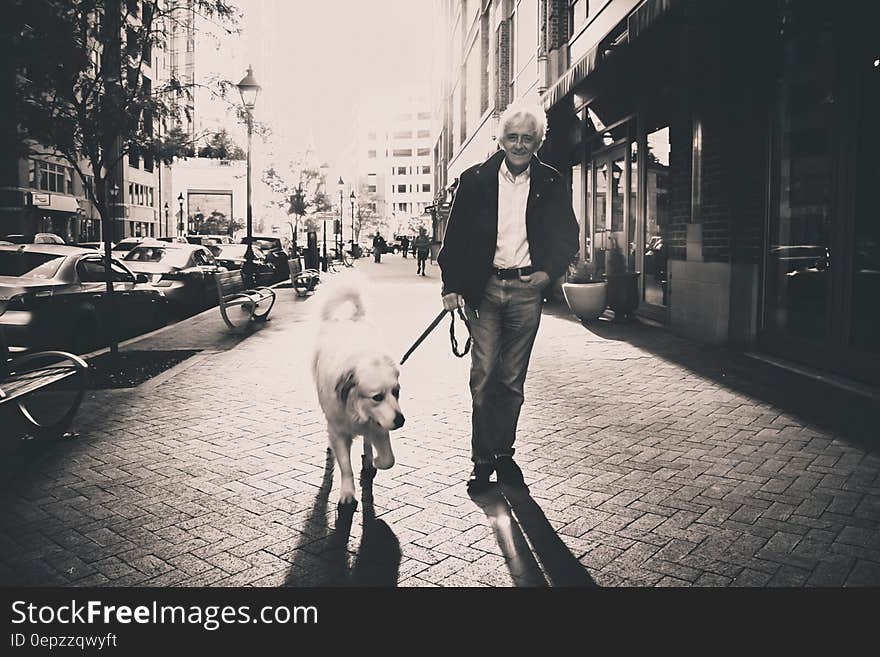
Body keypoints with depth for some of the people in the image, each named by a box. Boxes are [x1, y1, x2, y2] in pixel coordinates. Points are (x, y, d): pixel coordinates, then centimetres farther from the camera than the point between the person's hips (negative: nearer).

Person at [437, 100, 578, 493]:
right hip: (483, 287, -1)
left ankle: (503, 455, 20)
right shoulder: (475, 180, 5)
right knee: (483, 375, -6)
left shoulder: (551, 185, 7)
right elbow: (455, 236, 5)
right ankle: (483, 460, 5)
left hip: (526, 288, 1)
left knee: (512, 380, 7)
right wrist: (451, 285, -3)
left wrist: (548, 271, -7)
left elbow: (567, 237, 10)